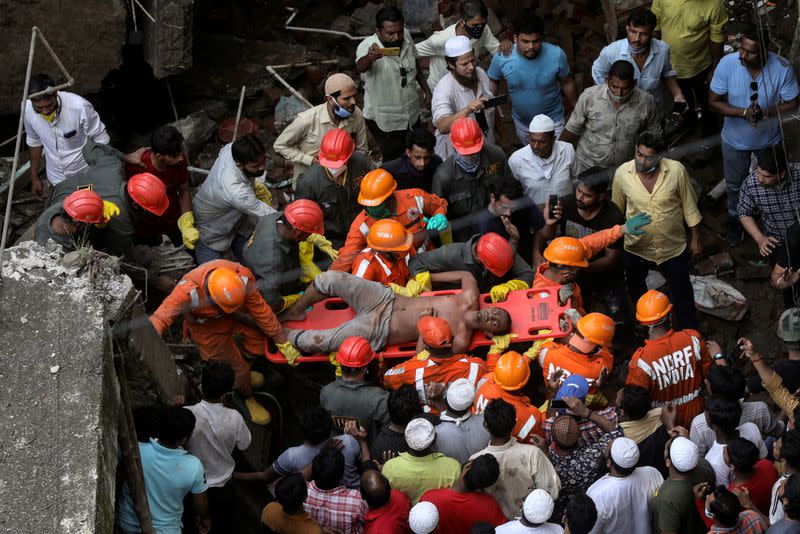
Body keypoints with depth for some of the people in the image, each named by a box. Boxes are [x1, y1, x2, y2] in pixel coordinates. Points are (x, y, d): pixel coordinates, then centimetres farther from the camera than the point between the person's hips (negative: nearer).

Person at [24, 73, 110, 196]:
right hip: (56, 180, 3)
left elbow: (101, 140, -16)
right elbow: (34, 143, 2)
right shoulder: (28, 110, -18)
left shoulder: (79, 107, -31)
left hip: (86, 176, -3)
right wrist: (34, 177, 10)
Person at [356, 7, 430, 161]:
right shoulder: (368, 46, -28)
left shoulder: (405, 36, -12)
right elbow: (360, 67, -52)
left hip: (411, 114, 6)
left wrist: (426, 90, 13)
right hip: (384, 121, -5)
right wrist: (370, 57, -74)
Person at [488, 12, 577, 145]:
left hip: (552, 120, -2)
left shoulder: (556, 55, -29)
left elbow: (567, 83, -10)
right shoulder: (501, 58, -28)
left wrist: (574, 108, 2)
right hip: (521, 121, 2)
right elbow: (492, 82, -6)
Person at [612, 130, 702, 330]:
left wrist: (695, 239, 0)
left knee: (683, 293, 14)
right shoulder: (622, 173, -19)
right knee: (636, 291, 25)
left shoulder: (676, 171, -22)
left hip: (673, 247, -1)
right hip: (636, 248, 1)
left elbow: (690, 207, -8)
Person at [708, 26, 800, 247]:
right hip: (736, 140, 0)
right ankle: (735, 220, 53)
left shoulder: (782, 68, -30)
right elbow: (713, 102, -19)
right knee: (735, 184, 24)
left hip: (769, 139, 0)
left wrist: (765, 113, -35)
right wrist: (744, 112, -34)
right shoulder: (727, 64, -29)